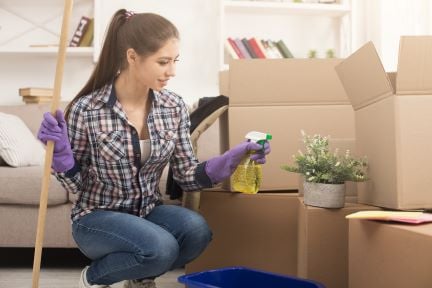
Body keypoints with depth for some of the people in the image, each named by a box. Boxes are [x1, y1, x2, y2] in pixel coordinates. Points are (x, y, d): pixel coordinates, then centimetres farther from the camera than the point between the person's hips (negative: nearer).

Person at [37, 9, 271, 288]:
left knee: (196, 230, -27)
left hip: (148, 212, 4)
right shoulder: (87, 110, -16)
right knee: (160, 247, -32)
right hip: (97, 218, -4)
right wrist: (60, 152, -25)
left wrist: (233, 158, -16)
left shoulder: (175, 107, -5)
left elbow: (187, 176, -2)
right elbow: (75, 183, -7)